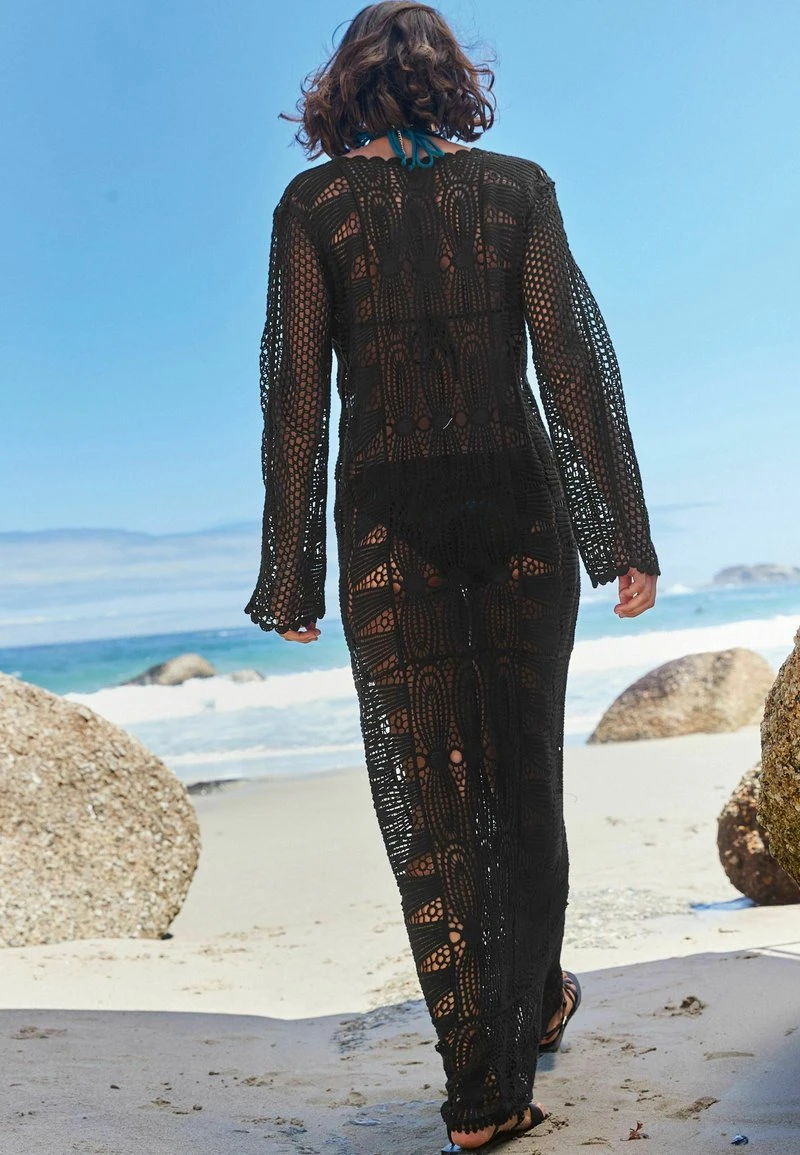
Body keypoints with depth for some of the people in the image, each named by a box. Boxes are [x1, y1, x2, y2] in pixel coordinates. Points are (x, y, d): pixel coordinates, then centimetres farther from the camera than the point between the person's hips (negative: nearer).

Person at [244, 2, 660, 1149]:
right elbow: (575, 360, -1)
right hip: (518, 500, 2)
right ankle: (536, 1000, 35)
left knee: (428, 792, 3)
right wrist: (625, 531, 1)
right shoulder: (518, 185, 6)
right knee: (523, 765, 17)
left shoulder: (312, 203, 3)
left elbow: (297, 394, -3)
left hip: (388, 516, -1)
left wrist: (291, 574, 0)